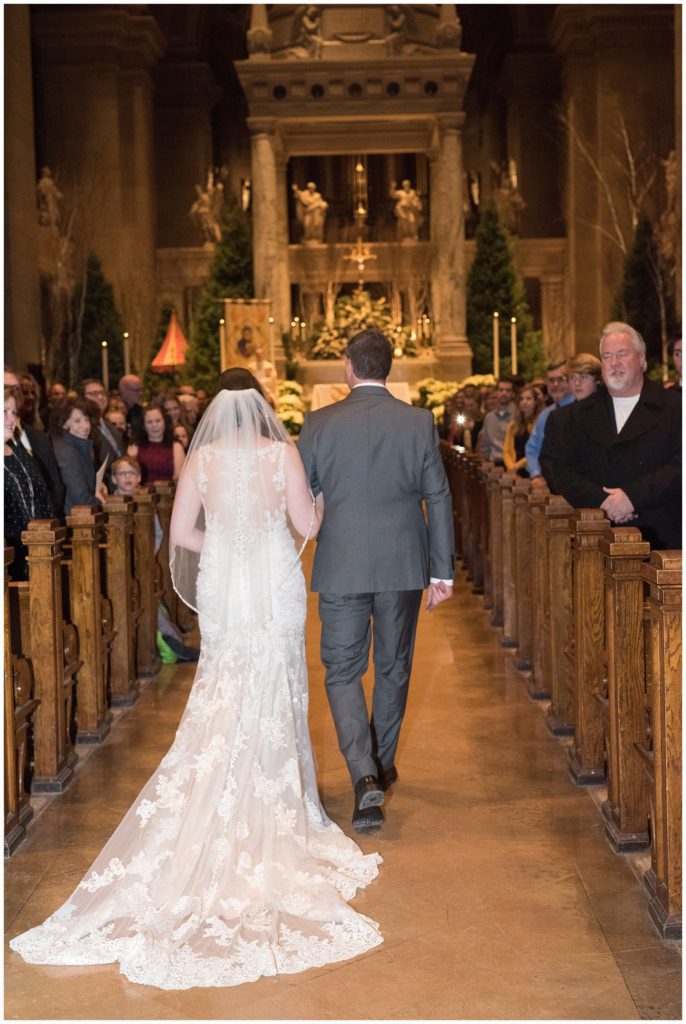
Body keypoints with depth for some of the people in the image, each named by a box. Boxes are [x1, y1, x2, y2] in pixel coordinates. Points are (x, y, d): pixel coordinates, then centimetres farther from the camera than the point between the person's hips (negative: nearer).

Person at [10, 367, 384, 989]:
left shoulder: (201, 458, -4)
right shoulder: (283, 453, -9)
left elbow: (182, 533, -4)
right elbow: (307, 526, -6)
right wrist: (322, 498, 15)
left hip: (221, 587, 2)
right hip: (275, 587, -2)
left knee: (224, 699, 15)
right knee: (274, 697, 10)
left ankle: (223, 812, 18)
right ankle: (274, 806, 18)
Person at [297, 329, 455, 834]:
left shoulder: (320, 423, -4)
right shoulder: (419, 422, -2)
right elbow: (439, 498, -1)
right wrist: (443, 570, 6)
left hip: (341, 566, -1)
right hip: (403, 566, 2)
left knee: (342, 672, 5)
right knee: (394, 668, 17)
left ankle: (365, 775, -13)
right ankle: (383, 763, 32)